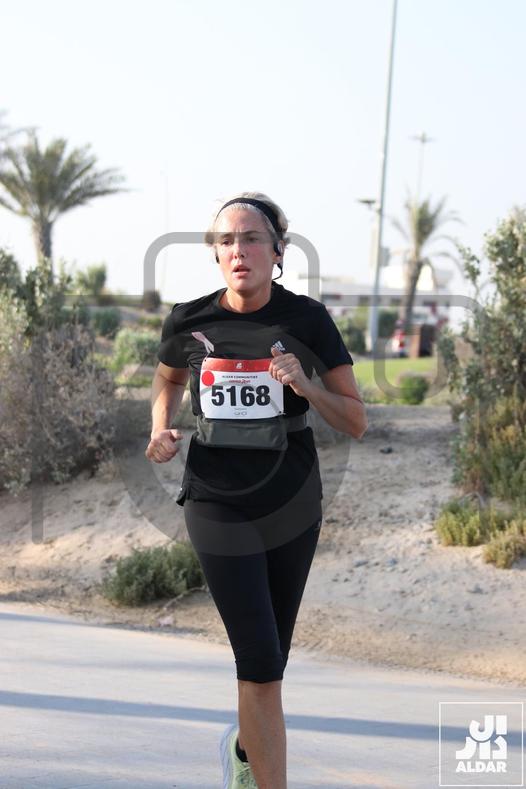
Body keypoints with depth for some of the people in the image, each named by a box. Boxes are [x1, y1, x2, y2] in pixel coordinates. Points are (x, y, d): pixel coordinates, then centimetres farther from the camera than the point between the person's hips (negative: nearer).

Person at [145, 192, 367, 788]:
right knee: (260, 662, -9)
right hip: (218, 506, -1)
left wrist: (303, 385, -22)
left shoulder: (307, 319, -7)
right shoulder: (189, 321, -4)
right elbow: (168, 380, 19)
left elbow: (356, 423, -5)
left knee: (268, 657, 15)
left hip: (293, 505, 1)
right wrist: (161, 427, -1)